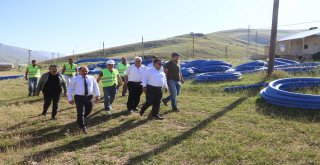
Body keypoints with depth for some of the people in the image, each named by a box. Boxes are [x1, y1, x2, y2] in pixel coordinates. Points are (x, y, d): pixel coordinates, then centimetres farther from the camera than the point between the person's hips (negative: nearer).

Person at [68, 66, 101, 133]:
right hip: (79, 97, -3)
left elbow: (96, 86, 9)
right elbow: (70, 89, 4)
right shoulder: (75, 79, 0)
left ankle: (80, 119, 44)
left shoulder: (91, 78, 6)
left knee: (88, 110, 15)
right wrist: (70, 99, -1)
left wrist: (97, 95, -3)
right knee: (80, 112, -7)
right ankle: (82, 126, 8)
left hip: (89, 97, 4)